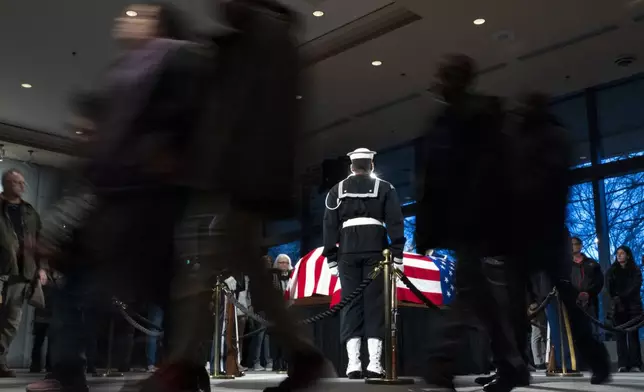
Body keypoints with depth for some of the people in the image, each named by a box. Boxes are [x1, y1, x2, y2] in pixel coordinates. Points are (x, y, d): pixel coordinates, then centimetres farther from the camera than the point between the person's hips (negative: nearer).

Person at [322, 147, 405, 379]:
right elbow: (395, 223, 1)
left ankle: (353, 363, -3)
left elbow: (329, 227, 9)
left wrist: (331, 259, 11)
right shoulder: (385, 188, 8)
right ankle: (374, 363, -4)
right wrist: (397, 256, 1)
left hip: (348, 253, 1)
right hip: (376, 251, -1)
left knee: (351, 304, 3)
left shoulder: (337, 191, 12)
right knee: (375, 303, 0)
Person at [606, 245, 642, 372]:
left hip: (633, 306, -2)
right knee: (621, 335, -2)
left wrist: (622, 297, -14)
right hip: (618, 307, 2)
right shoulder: (612, 271, 13)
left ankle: (635, 364, -8)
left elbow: (635, 286, -5)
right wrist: (615, 298, -14)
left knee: (633, 335, -7)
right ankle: (623, 364, -4)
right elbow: (609, 287, 3)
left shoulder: (635, 270, 7)